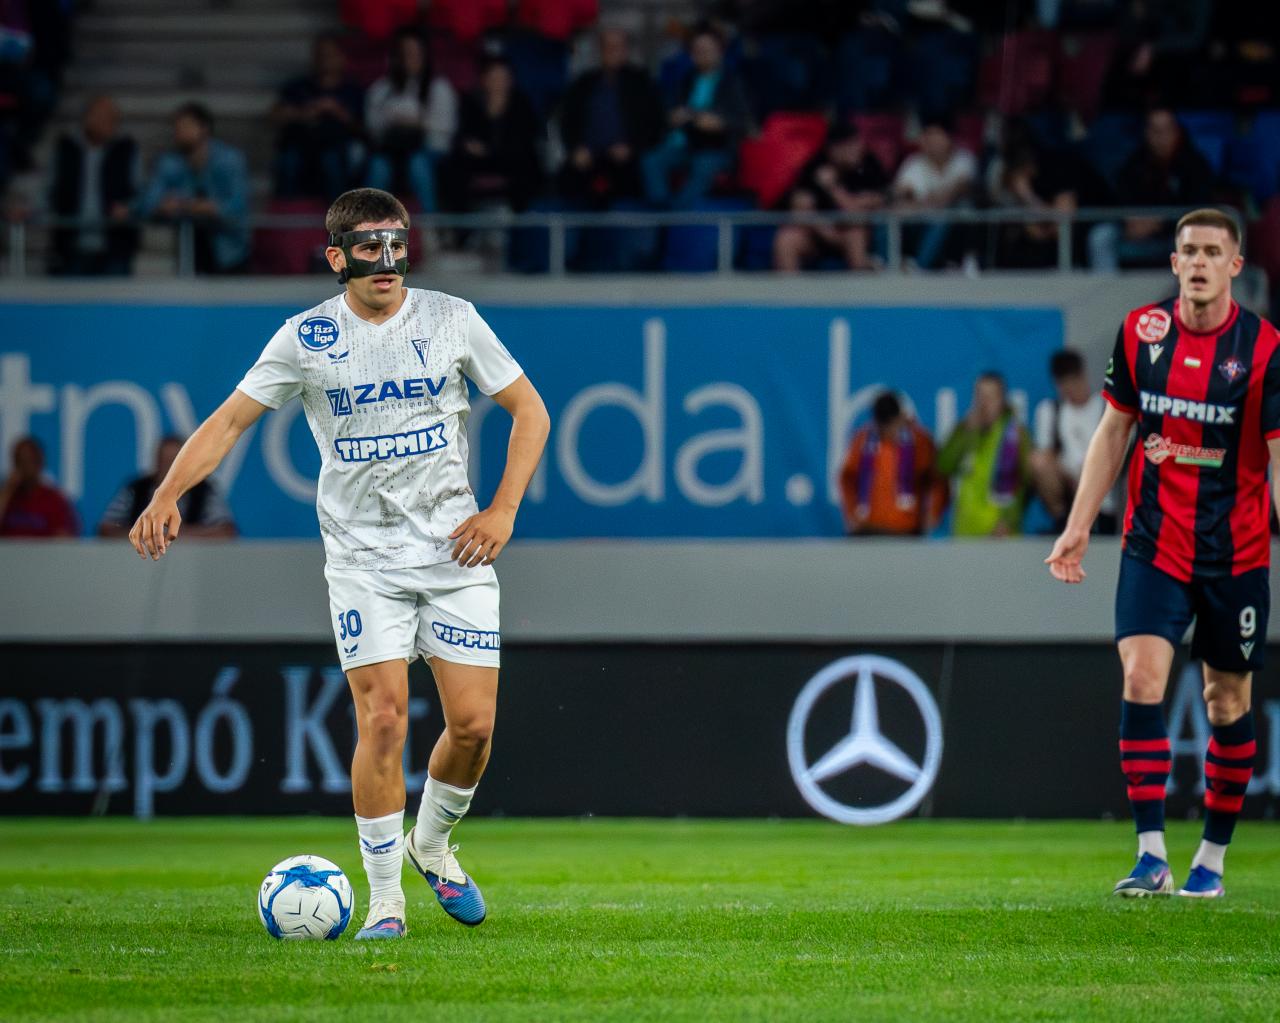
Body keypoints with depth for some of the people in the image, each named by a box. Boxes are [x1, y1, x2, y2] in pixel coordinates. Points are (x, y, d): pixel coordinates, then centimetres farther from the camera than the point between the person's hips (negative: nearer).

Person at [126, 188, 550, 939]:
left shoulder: (452, 320, 1)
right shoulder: (306, 338, -1)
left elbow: (529, 411, 8)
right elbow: (230, 421, 0)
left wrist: (503, 511, -3)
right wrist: (168, 497, -15)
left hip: (454, 549, 1)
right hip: (362, 557, -1)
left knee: (474, 723, -4)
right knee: (383, 719, -13)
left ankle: (432, 843, 25)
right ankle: (385, 898, -2)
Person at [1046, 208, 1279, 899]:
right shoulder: (1140, 331, 0)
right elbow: (1113, 430, 9)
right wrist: (1078, 526, 6)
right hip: (1153, 545, 2)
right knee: (1141, 679, -14)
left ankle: (1213, 857, 21)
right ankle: (1151, 856, -13)